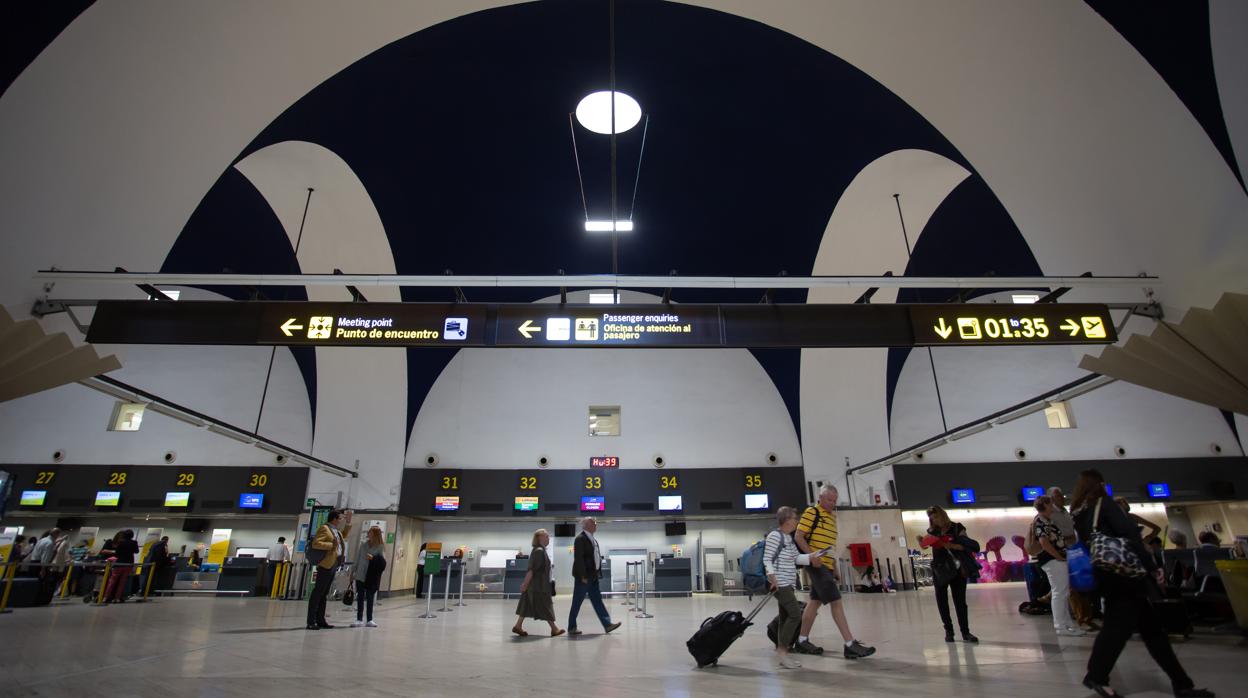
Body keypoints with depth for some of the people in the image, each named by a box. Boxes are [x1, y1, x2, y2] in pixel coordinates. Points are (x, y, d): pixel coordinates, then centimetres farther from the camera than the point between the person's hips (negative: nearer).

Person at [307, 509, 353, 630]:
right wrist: (331, 545, -20)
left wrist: (348, 522, 28)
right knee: (318, 593, -4)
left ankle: (320, 620, 17)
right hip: (326, 565, -9)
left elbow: (344, 535, 38)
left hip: (333, 565, 9)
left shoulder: (336, 530, 18)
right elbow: (315, 544, -19)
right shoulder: (324, 528, -9)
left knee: (325, 594, 12)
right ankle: (311, 622, 0)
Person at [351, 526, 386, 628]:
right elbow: (358, 558, 12)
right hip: (360, 575, 3)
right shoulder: (364, 545, 6)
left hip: (371, 577, -3)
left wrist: (373, 558, -25)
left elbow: (382, 561, -9)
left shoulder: (380, 547, -5)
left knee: (370, 598, 5)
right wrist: (353, 571, 11)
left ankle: (369, 620, 16)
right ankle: (359, 619, 15)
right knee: (360, 597, 6)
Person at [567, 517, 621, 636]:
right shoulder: (580, 539, -13)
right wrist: (583, 576, -21)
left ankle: (607, 624, 9)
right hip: (584, 577, -9)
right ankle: (571, 628, 11)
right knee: (577, 603, 1)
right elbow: (578, 558, -19)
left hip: (592, 576, 9)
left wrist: (598, 572, 11)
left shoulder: (593, 540, 15)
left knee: (597, 600, 8)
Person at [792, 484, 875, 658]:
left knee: (815, 601, 12)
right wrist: (812, 556, -23)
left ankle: (802, 641, 20)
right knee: (835, 602, -9)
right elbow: (798, 536, -14)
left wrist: (834, 565, 20)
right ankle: (850, 645, -6)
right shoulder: (812, 512, -9)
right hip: (817, 564, -8)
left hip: (826, 566, 9)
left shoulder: (832, 516, 17)